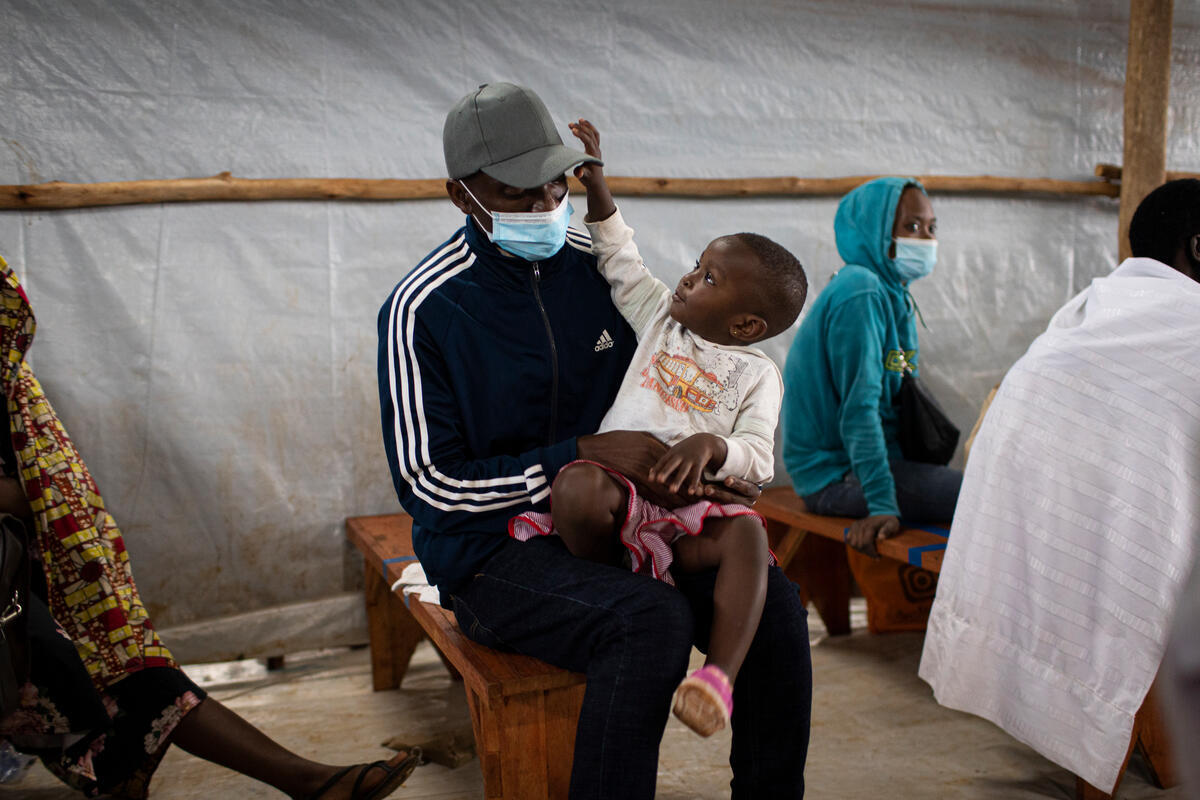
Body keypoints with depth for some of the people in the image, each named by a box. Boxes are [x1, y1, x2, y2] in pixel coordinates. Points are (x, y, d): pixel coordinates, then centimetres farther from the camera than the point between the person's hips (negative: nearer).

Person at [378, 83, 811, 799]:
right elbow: (428, 484, -12)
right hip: (491, 551, -5)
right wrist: (583, 456, -20)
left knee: (773, 598, -15)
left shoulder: (601, 266, 5)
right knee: (653, 619, -31)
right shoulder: (424, 309, -10)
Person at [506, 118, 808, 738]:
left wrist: (712, 445, -25)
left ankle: (718, 678, -38)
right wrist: (594, 180, 16)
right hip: (614, 489, 2)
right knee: (577, 485, -35)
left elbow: (759, 461, -4)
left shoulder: (757, 375, 6)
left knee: (748, 534, -33)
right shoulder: (662, 318, 16)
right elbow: (620, 258, 23)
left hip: (689, 511, -1)